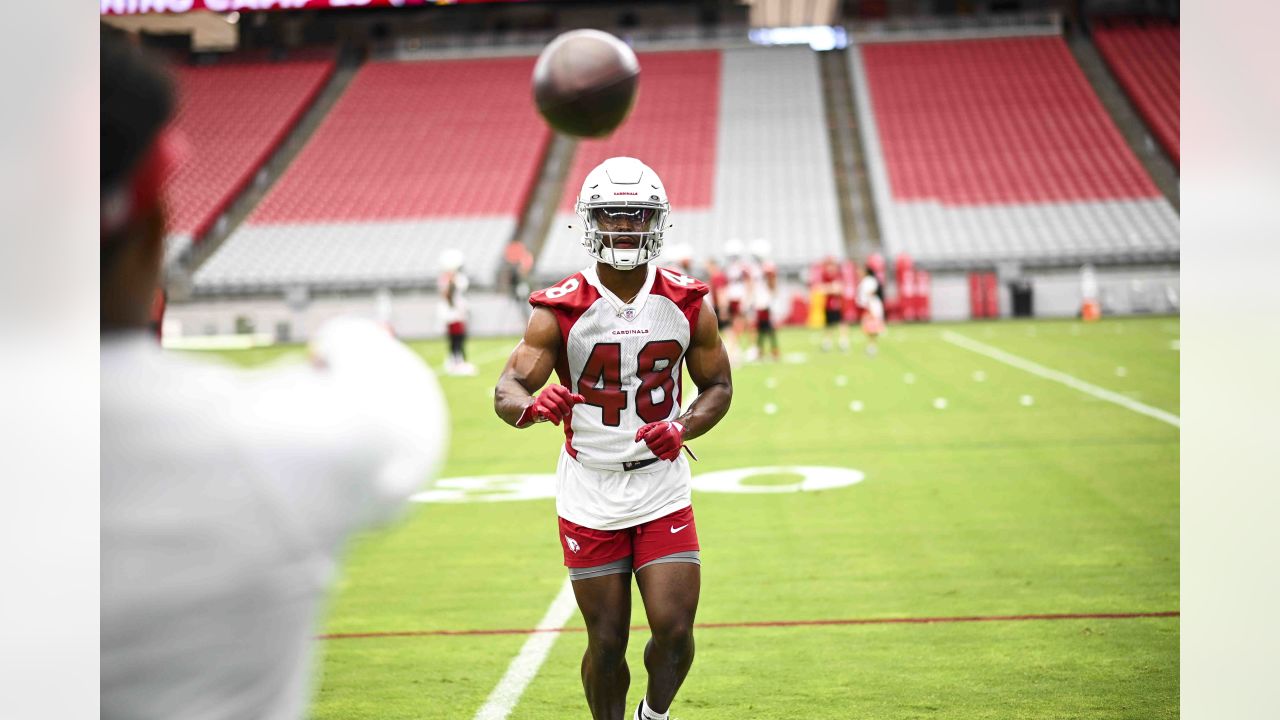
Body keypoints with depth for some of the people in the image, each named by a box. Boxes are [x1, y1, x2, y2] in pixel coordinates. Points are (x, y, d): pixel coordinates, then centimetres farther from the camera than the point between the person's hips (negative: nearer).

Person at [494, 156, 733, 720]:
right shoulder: (561, 309, -9)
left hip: (662, 488, 1)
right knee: (607, 641, 5)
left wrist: (683, 427, -13)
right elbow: (506, 390, -15)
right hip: (589, 493, -1)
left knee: (675, 629, -6)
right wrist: (532, 406, -40)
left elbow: (717, 386, 8)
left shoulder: (687, 305, -2)